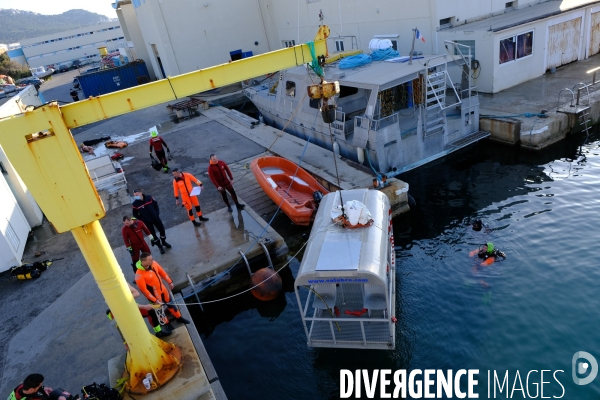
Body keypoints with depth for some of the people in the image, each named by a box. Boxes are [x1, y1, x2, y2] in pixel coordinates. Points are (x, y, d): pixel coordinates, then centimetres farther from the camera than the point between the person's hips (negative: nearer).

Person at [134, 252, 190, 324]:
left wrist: (169, 282, 7)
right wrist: (154, 300, -21)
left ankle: (179, 318, 45)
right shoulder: (139, 275, -33)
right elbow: (144, 290, -25)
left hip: (162, 289, 6)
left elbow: (162, 272, 2)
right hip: (154, 294, -6)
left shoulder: (153, 263, -16)